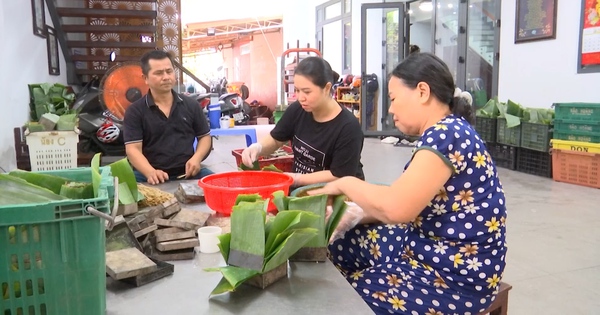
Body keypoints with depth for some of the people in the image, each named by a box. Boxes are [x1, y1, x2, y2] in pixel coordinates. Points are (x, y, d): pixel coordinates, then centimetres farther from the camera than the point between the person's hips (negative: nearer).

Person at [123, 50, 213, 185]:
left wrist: (197, 158, -4)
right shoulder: (135, 111, 3)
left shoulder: (191, 105, 12)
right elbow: (133, 149, -6)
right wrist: (150, 173, -25)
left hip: (187, 173, 3)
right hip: (152, 177, -2)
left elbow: (204, 136, 18)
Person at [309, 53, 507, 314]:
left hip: (457, 277, -9)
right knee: (340, 245, 12)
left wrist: (346, 184, -13)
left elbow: (397, 207, -31)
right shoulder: (445, 132, 7)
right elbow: (409, 205, 8)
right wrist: (357, 216, -5)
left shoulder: (446, 134, -23)